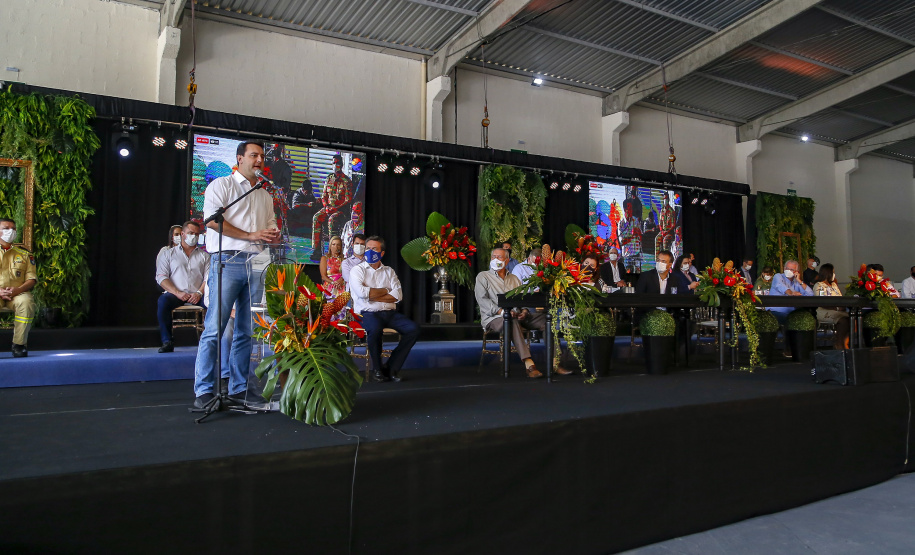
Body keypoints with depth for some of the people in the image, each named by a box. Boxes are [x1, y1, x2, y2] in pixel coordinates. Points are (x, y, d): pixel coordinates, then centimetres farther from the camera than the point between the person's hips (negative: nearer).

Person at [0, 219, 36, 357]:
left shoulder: (24, 254, 16)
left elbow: (32, 278, 9)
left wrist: (18, 289, -12)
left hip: (18, 293, 1)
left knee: (26, 303, -36)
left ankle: (19, 344, -24)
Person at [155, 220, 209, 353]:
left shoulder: (204, 256, 19)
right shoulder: (168, 254, 16)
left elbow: (209, 277, 7)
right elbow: (161, 277, 4)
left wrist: (199, 293, -13)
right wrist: (177, 293, -12)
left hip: (197, 296, 1)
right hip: (175, 294, 0)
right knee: (163, 300, -34)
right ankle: (167, 342, -27)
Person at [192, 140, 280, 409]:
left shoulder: (265, 196, 24)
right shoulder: (221, 185, 5)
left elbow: (271, 226, 26)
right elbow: (213, 220, -7)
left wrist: (273, 235, 0)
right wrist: (251, 235, -11)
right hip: (227, 262, -6)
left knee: (247, 331, 5)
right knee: (215, 328, -9)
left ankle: (238, 388, 11)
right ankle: (203, 391, -6)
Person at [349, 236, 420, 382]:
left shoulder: (389, 271, 19)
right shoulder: (357, 270, 9)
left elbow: (398, 296, 2)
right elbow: (362, 293, -11)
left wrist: (372, 296, -7)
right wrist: (385, 290, 1)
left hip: (390, 313, 4)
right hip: (367, 313, -4)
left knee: (413, 329, -20)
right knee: (375, 329, -38)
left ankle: (392, 367, -11)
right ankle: (378, 369, -13)